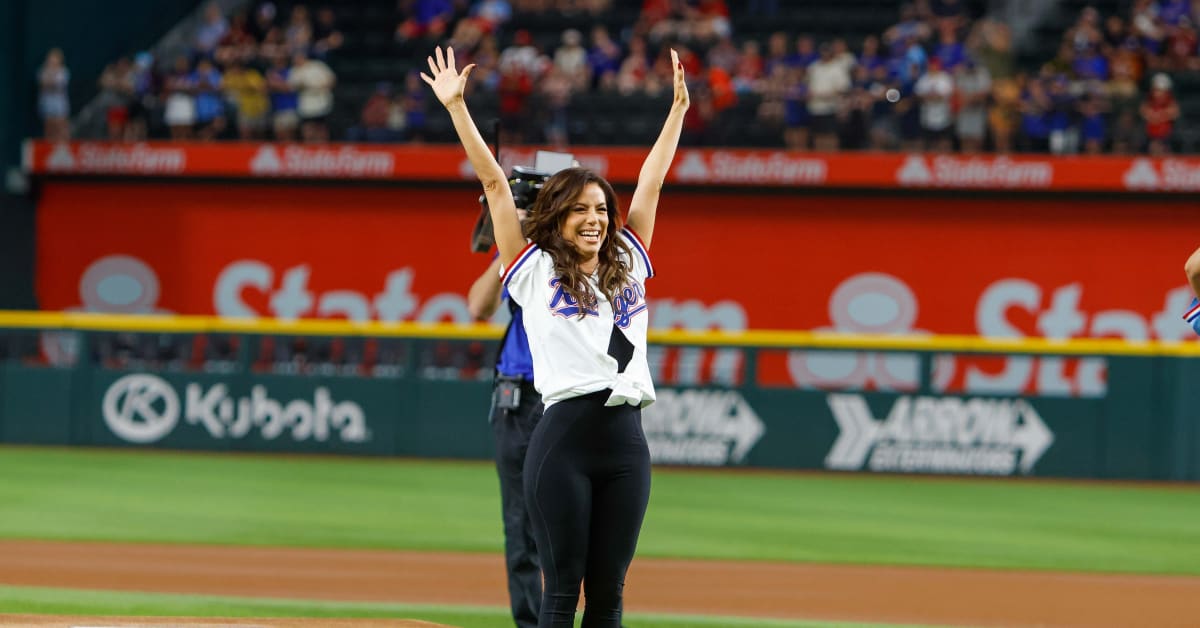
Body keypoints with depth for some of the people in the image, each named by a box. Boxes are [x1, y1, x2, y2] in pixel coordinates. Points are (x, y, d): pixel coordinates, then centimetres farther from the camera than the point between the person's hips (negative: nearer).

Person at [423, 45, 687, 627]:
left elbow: (651, 182, 23)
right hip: (563, 438, -4)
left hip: (626, 441, 4)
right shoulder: (535, 271, 7)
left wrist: (678, 106, 27)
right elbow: (494, 182, 4)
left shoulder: (628, 266, 18)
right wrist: (456, 107, 2)